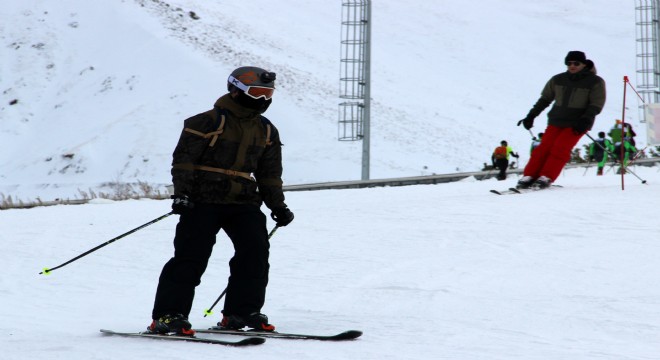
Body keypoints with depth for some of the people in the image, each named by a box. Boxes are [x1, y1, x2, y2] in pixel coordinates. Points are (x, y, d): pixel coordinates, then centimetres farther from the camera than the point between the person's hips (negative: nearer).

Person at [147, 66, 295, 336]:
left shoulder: (267, 132, 14)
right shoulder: (209, 122, -7)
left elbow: (270, 174, 22)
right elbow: (183, 158, -7)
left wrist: (278, 205, 14)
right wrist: (181, 192, -17)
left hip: (243, 202, 6)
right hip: (203, 200, -6)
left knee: (255, 251, -6)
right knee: (192, 256, -10)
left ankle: (242, 311, 7)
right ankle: (167, 316, -6)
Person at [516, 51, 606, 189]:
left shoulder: (595, 82, -2)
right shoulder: (558, 80, 8)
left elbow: (596, 105, -5)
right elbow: (545, 99, 18)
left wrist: (585, 120, -20)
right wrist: (531, 116, 14)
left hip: (577, 124, -3)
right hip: (556, 121, 3)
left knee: (560, 148, -19)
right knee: (545, 147, -10)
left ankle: (546, 178, -20)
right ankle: (529, 176, -10)